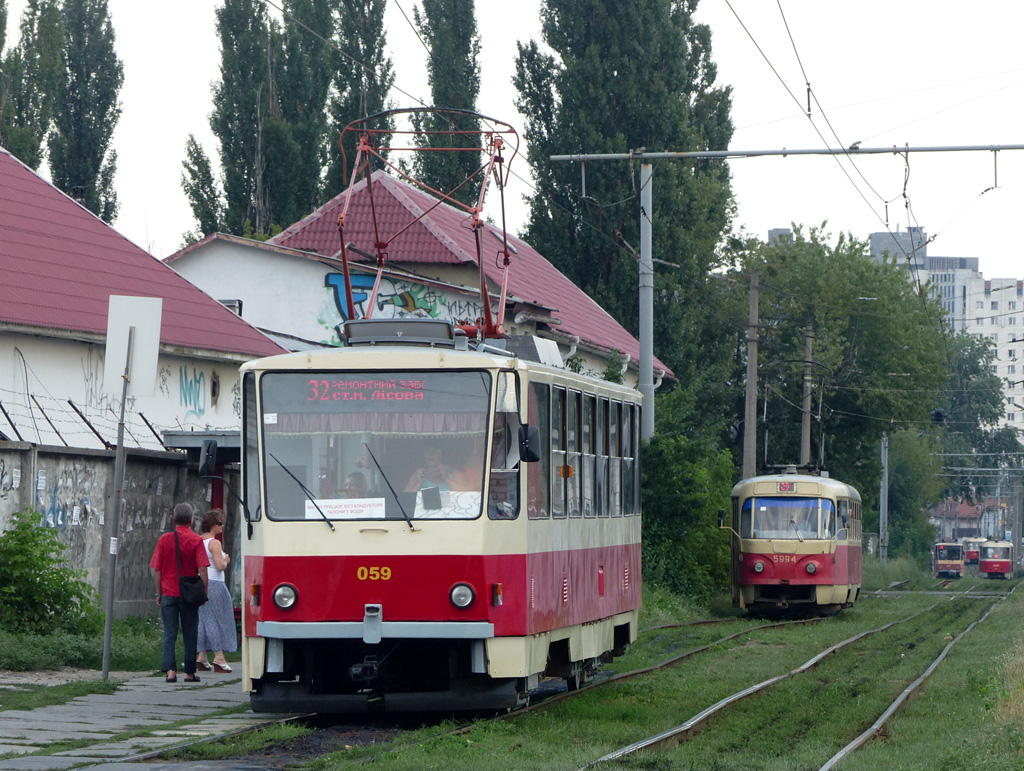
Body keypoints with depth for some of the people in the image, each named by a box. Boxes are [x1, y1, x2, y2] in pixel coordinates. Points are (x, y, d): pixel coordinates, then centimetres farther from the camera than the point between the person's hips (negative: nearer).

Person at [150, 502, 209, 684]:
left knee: (169, 634, 3)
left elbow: (156, 570, 3)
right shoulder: (196, 540, -5)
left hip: (168, 594, 1)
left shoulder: (164, 540, 0)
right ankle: (190, 672, 14)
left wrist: (159, 593, 11)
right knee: (190, 634, 9)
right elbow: (202, 570, -10)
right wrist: (204, 592, -1)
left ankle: (170, 670, -10)